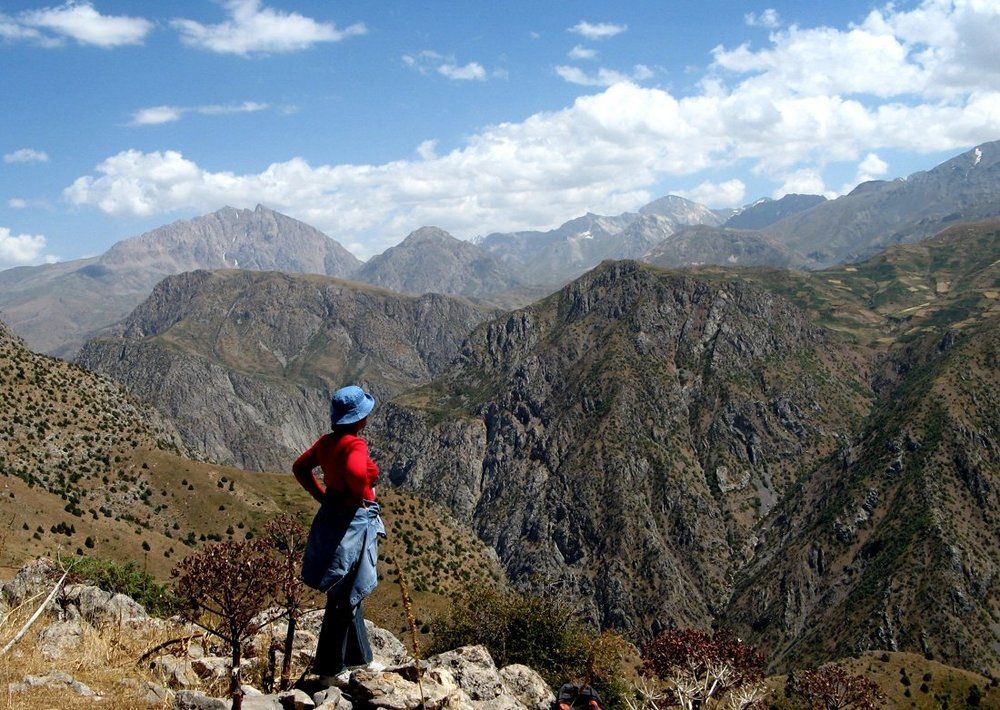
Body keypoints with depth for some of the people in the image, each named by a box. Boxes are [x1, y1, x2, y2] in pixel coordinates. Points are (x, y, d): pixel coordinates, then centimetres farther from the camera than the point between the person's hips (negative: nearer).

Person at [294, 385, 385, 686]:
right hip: (354, 522, -9)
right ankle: (330, 670, 11)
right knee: (345, 597, 2)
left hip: (330, 515, 9)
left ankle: (358, 658, 36)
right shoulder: (355, 444, -20)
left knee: (349, 593, 21)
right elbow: (356, 472, -41)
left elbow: (300, 467, 17)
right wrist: (359, 497, -21)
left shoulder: (326, 441, 4)